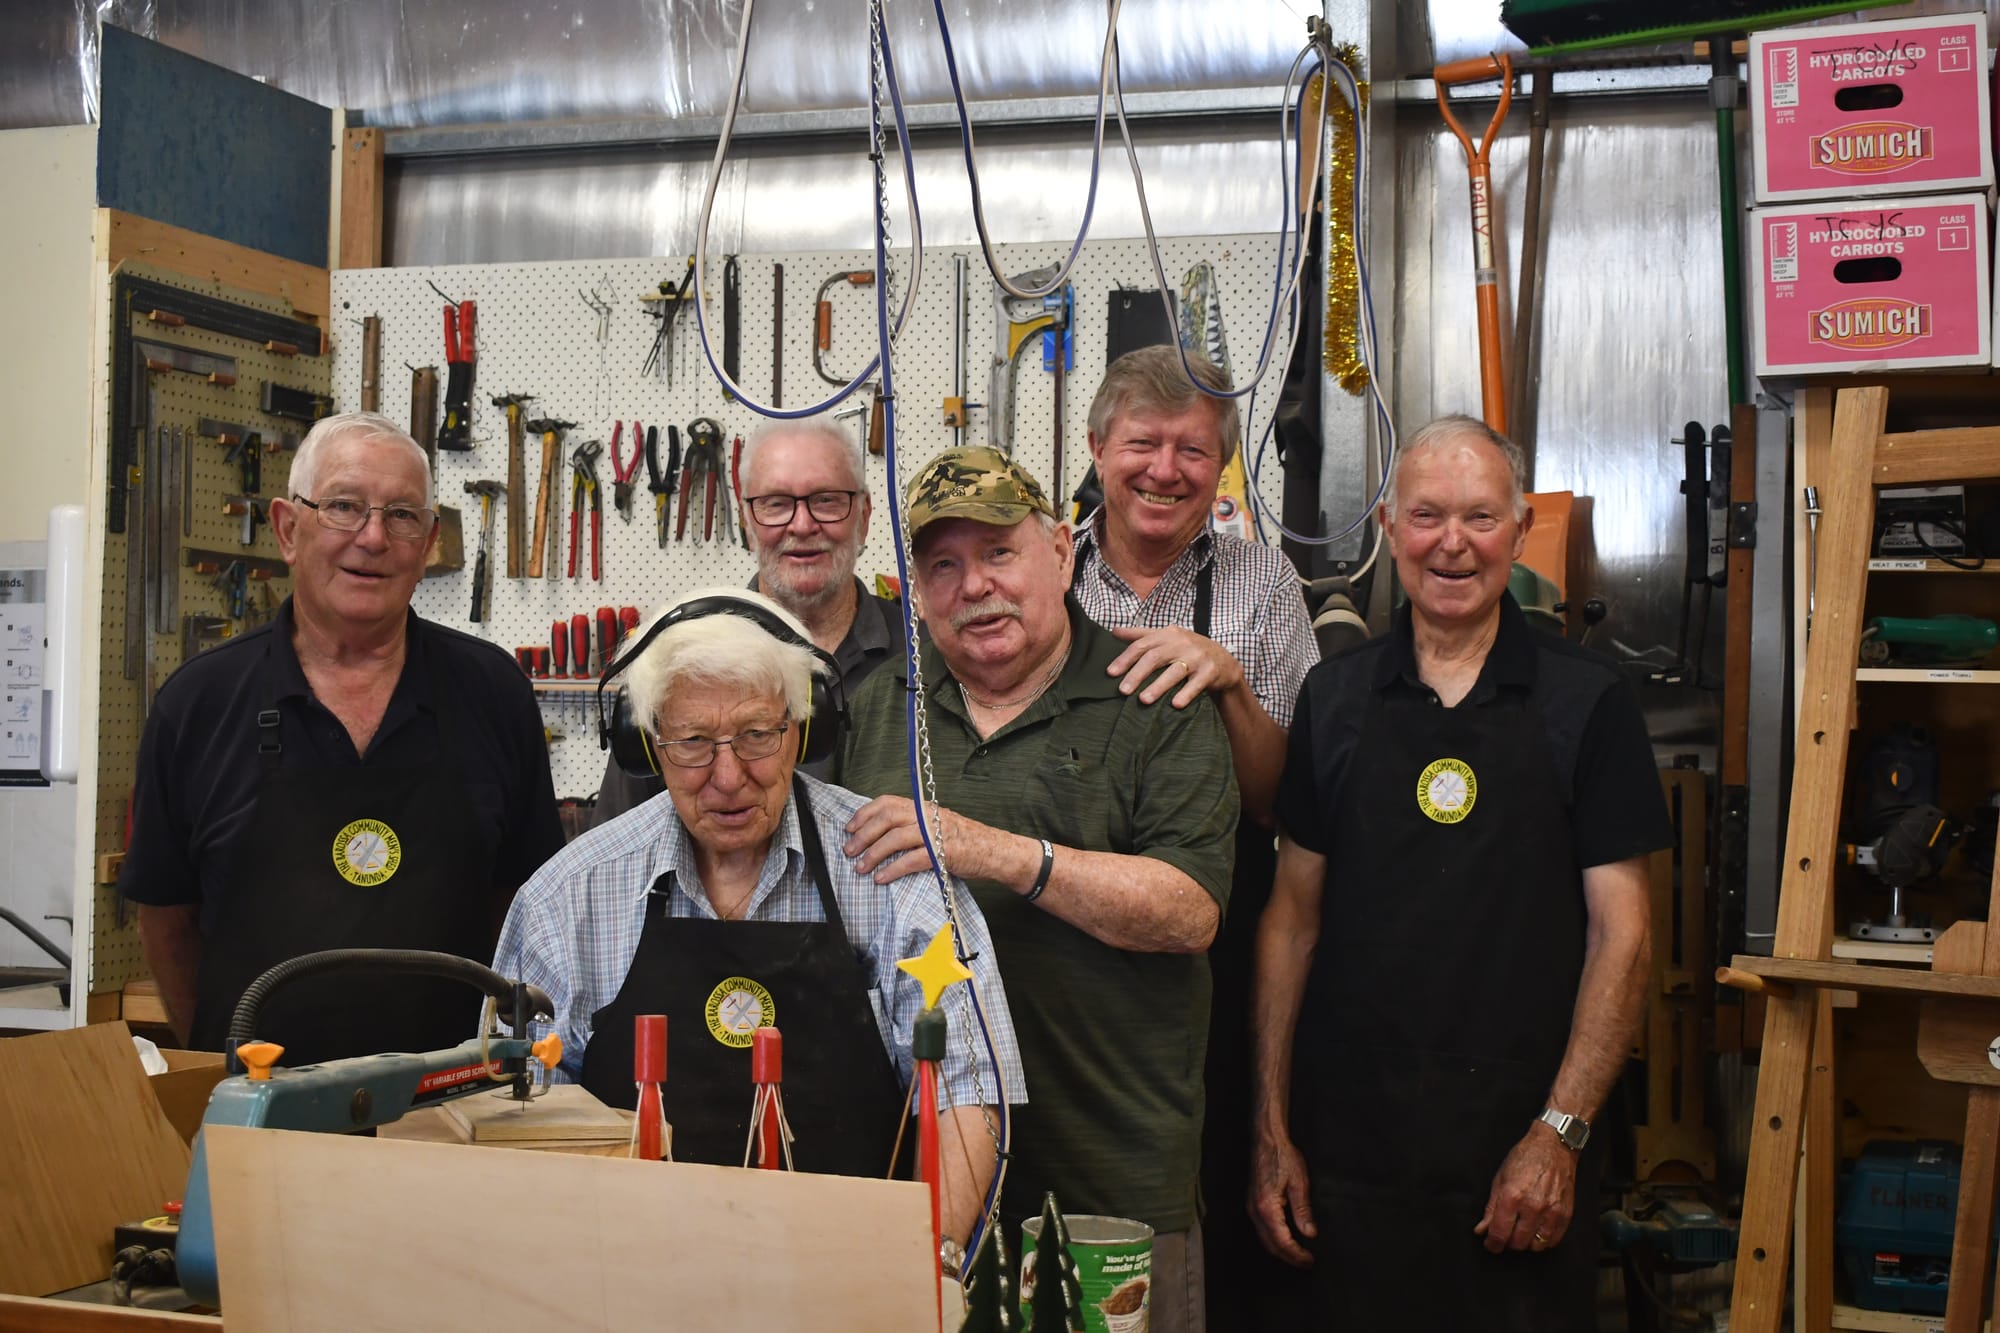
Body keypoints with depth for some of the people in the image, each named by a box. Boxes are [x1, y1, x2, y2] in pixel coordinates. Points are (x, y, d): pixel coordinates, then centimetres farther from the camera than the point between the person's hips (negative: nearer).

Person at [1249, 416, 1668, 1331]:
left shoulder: (1588, 703, -1)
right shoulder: (1334, 697, 5)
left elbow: (1620, 932, -3)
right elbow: (1293, 917, 7)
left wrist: (1560, 1133, -11)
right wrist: (1272, 1133, 3)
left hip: (1522, 1148, -2)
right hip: (1348, 1143, 2)